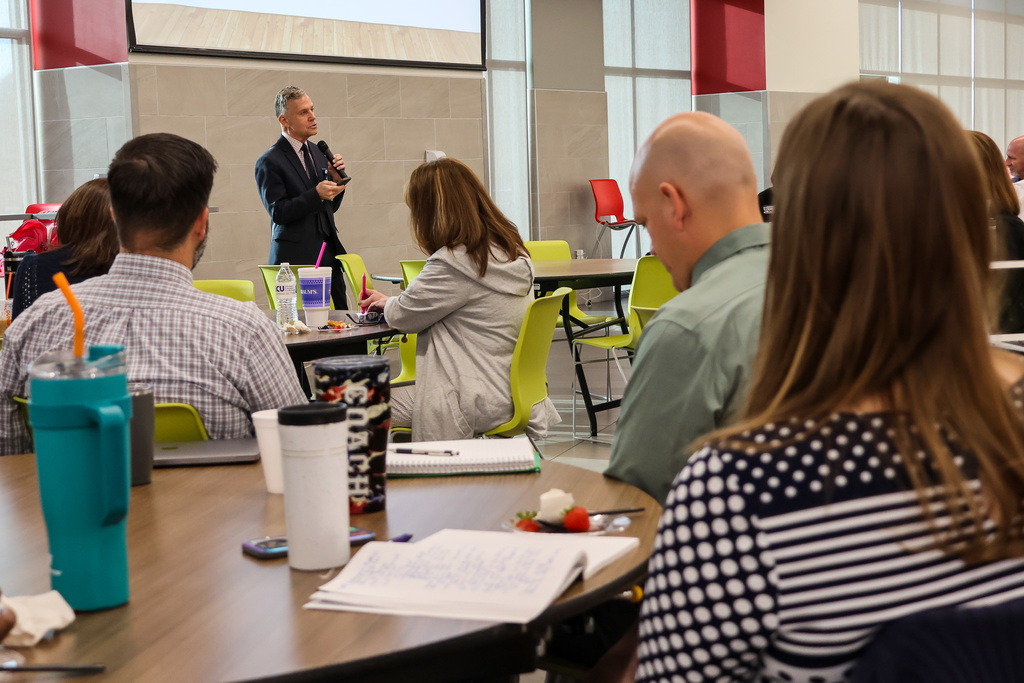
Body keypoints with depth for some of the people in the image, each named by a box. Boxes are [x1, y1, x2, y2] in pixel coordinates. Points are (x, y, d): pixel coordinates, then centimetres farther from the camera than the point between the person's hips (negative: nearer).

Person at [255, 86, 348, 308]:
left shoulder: (318, 152, 15)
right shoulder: (270, 162, -6)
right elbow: (278, 212, -13)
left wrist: (336, 179, -1)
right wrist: (316, 194, -21)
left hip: (329, 253, 6)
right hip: (296, 256, -6)